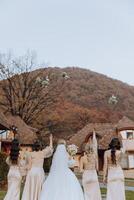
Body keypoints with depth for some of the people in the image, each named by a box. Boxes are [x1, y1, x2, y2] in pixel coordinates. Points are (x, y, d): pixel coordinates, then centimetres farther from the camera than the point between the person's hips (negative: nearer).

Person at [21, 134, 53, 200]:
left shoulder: (31, 154, 1)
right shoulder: (42, 152, 3)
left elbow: (29, 165, -2)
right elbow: (50, 148, 18)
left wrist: (28, 174, 4)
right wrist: (51, 139, 29)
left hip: (32, 171, -1)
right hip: (40, 171, 1)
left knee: (30, 188, 2)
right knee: (38, 188, 5)